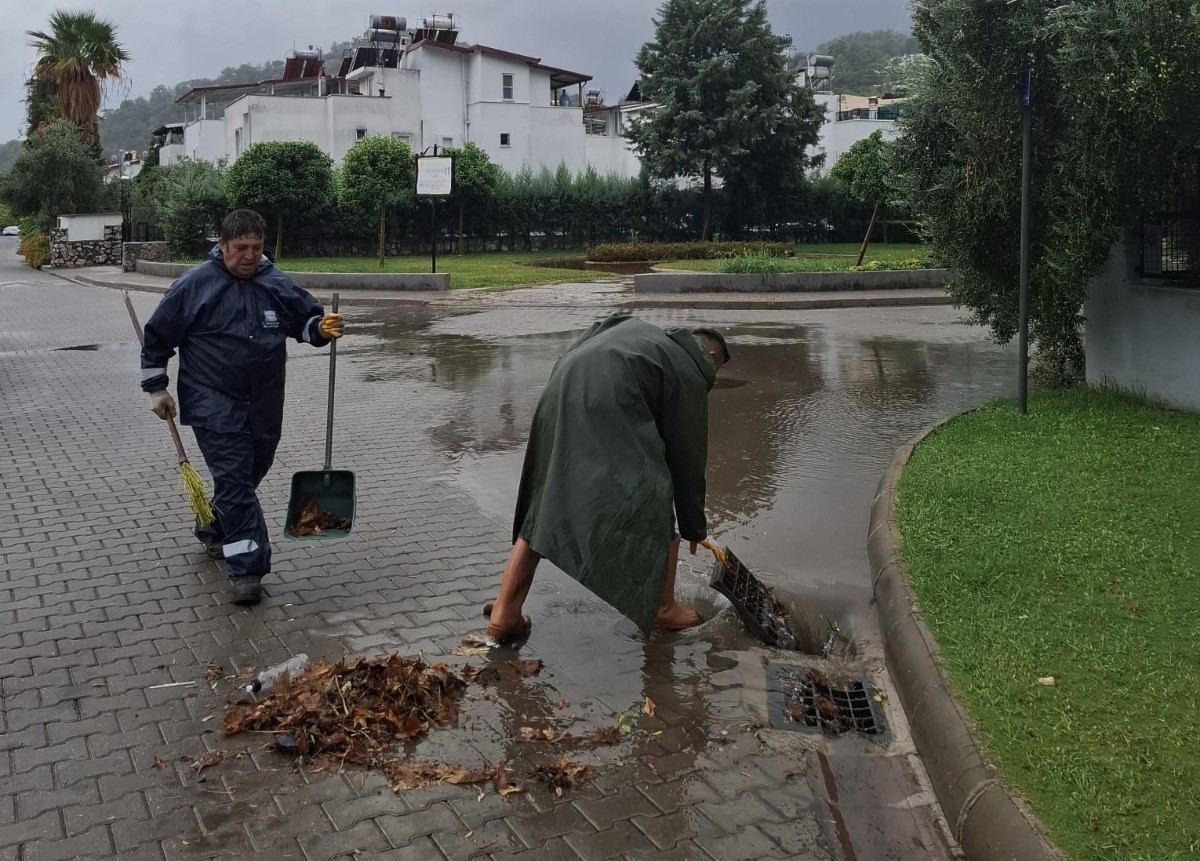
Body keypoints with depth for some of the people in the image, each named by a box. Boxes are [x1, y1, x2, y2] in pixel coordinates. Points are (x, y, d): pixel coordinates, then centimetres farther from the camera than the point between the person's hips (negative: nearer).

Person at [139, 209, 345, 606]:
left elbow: (306, 318, 16)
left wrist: (322, 327, -9)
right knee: (234, 479, -11)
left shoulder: (277, 284, 3)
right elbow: (157, 335, 2)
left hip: (264, 404, 5)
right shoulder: (195, 285, -6)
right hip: (214, 404, -5)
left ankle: (213, 531, 44)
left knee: (246, 476, 18)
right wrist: (156, 387, 0)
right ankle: (248, 567, -9)